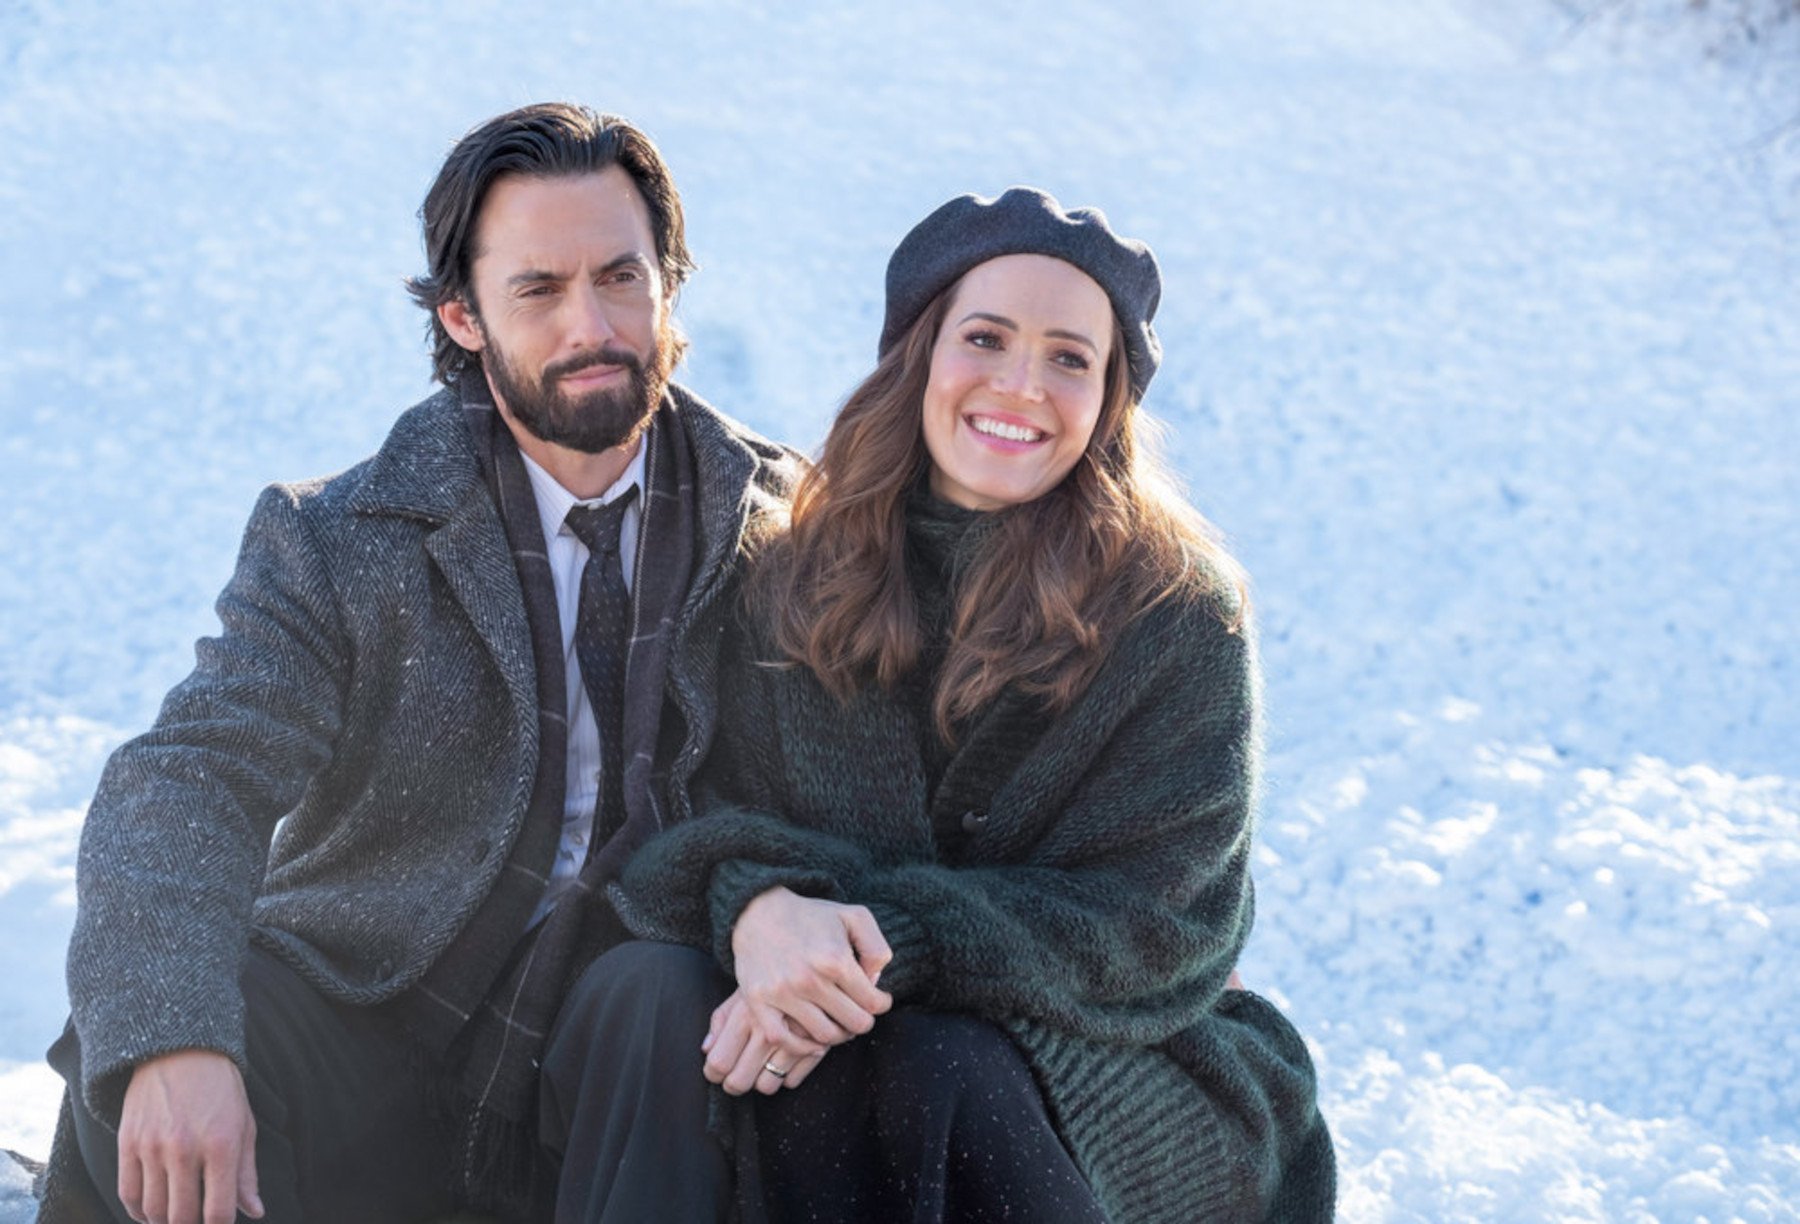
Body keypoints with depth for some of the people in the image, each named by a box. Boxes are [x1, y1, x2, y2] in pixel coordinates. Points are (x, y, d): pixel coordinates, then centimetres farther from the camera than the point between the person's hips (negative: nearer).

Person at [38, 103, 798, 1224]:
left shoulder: (778, 518, 3)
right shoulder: (332, 545, -5)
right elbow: (189, 779, -18)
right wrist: (169, 1041, -38)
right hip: (364, 1038, -2)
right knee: (133, 1113, -29)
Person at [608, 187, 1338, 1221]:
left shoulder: (1181, 615, -6)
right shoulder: (802, 576, 4)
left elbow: (1144, 917, -11)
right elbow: (719, 816, 1)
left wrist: (892, 944, -25)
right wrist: (757, 903, -25)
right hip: (848, 1015, 3)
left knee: (940, 1071, -35)